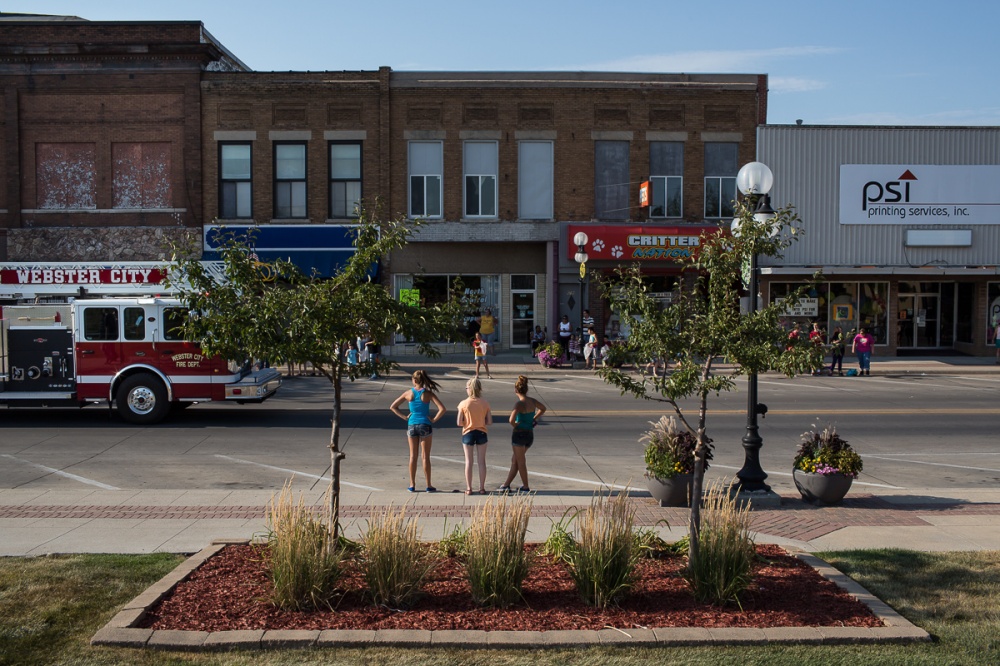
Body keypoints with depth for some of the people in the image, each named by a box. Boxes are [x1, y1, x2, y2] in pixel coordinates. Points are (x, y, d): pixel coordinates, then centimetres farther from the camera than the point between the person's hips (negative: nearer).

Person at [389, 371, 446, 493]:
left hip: (412, 425, 2)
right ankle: (429, 486, 11)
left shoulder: (408, 393, 0)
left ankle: (412, 485, 15)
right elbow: (442, 409, -16)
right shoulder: (428, 393, -7)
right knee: (425, 456, 5)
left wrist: (404, 417, 5)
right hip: (425, 425, -2)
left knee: (413, 456, 10)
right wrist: (434, 419, -6)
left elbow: (392, 407, 6)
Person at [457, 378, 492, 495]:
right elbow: (489, 422, -4)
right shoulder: (485, 404, -5)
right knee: (482, 461, 10)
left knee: (468, 461, 8)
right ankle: (482, 488, 15)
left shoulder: (463, 404, -11)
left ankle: (469, 488, 11)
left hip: (468, 434, -1)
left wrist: (468, 423, 8)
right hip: (481, 433, 2)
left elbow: (459, 423, -11)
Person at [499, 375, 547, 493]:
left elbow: (511, 420, -31)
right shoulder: (532, 401, 3)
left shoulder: (519, 404, -19)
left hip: (519, 434, -7)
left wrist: (515, 425, -11)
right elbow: (543, 409, 23)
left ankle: (525, 487, 14)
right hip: (530, 434, 7)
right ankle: (506, 485, 22)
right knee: (514, 460, 16)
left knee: (520, 462, 7)